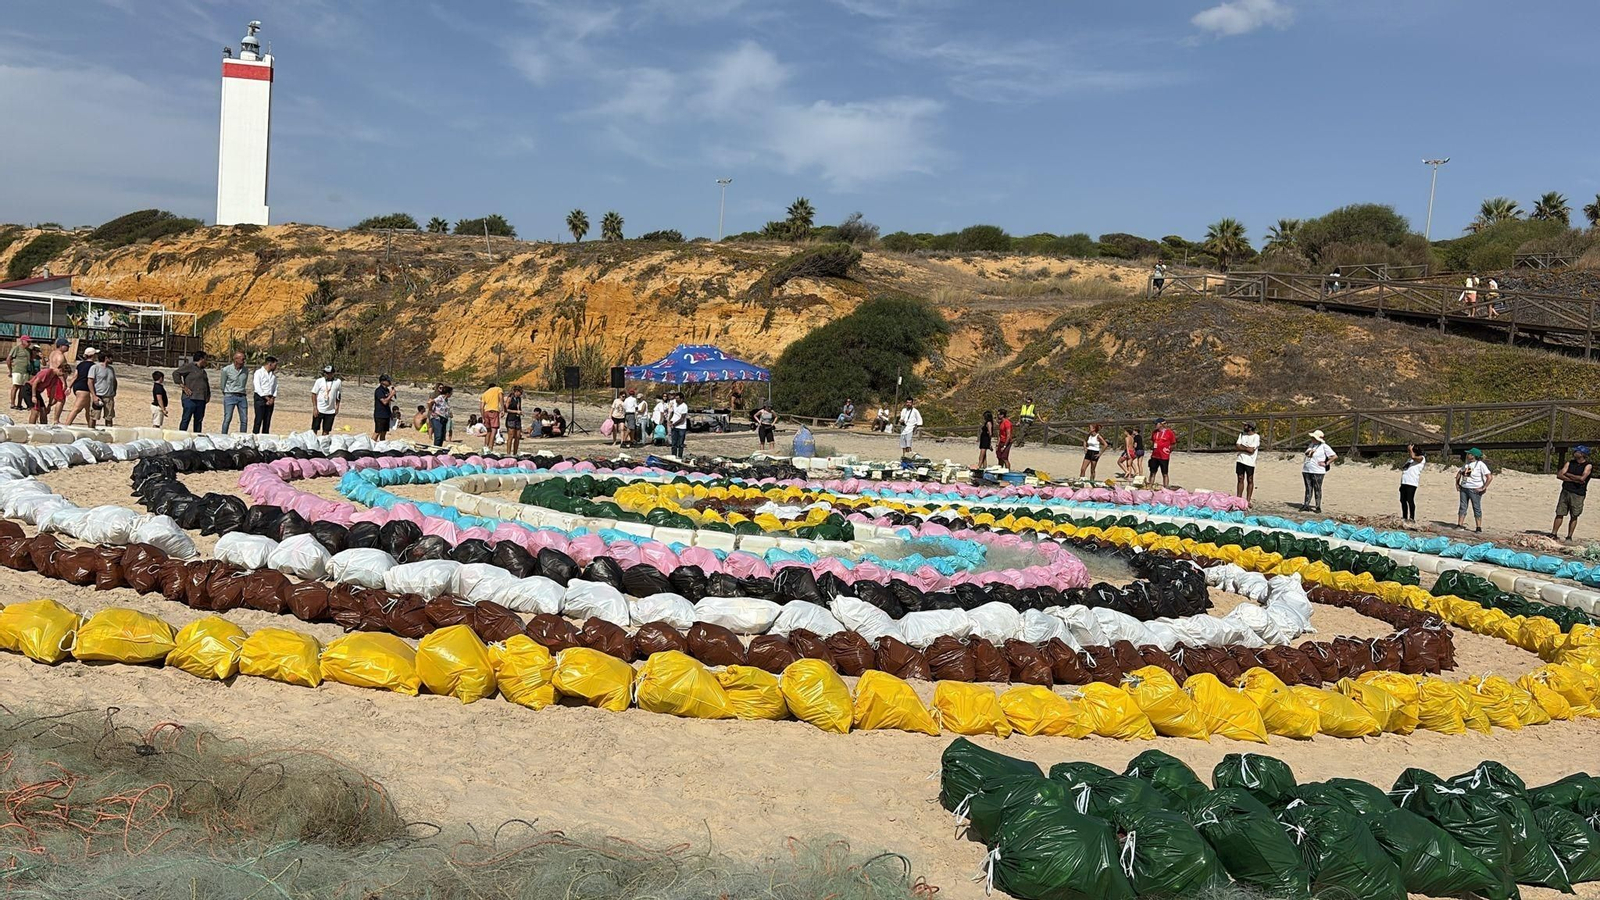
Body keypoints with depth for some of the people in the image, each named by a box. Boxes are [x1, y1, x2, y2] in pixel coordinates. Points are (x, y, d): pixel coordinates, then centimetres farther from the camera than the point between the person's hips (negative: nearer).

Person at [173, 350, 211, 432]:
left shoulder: (203, 371, 23)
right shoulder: (189, 366, -2)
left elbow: (206, 384, 34)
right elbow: (176, 374, -10)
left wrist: (208, 395, 19)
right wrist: (183, 386, -14)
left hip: (201, 400, 8)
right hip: (190, 398, -8)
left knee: (199, 420, 7)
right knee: (186, 419, -7)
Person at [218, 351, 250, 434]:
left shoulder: (246, 371, 7)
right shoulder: (226, 370, -3)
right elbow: (223, 384, 7)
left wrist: (242, 393, 15)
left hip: (242, 396, 4)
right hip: (230, 396, -4)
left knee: (244, 420, 1)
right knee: (227, 419, -7)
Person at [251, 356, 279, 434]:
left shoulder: (273, 375, 14)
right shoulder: (259, 372, -4)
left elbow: (275, 387, 15)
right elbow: (257, 387, -11)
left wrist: (273, 398, -1)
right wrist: (266, 398, -13)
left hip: (270, 399, 6)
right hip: (260, 398, -6)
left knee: (267, 421, 4)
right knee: (259, 419, -9)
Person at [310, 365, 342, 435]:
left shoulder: (338, 382, -2)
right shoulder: (319, 381, -5)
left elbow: (338, 396, 9)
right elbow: (314, 394, -2)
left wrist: (337, 407, 5)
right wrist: (315, 408, -8)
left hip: (330, 411, 1)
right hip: (319, 410, -1)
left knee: (326, 431, 6)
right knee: (314, 429, 2)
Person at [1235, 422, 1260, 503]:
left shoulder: (1256, 437, -8)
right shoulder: (1242, 434, 10)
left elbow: (1251, 450, -17)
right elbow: (1237, 447, 2)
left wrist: (1241, 447, -6)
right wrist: (1246, 448, -11)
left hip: (1250, 462, -5)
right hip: (1240, 460, 5)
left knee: (1250, 481, 2)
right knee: (1240, 480, 6)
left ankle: (1248, 501, 4)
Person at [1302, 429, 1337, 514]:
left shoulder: (1324, 446, -8)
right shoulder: (1312, 444, 13)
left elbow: (1335, 456, -10)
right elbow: (1306, 453, 27)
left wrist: (1326, 464, -9)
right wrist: (1309, 452, 4)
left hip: (1317, 472, -6)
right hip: (1306, 471, 6)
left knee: (1317, 489, -2)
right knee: (1308, 488, 6)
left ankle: (1318, 507, 3)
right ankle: (1306, 505, 6)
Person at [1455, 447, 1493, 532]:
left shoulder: (1480, 465, -11)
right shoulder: (1467, 464, 10)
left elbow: (1490, 477, -16)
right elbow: (1459, 473, 26)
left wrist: (1483, 488, -17)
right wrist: (1457, 483, 15)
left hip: (1475, 490, -7)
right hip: (1464, 488, 7)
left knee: (1476, 508, -1)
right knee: (1462, 507, 6)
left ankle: (1479, 528, 2)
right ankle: (1459, 525, 8)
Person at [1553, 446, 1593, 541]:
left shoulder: (1588, 465, -3)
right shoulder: (1570, 463, 11)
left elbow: (1582, 478, -18)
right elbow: (1559, 475, 1)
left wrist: (1567, 474, -5)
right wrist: (1573, 479, -12)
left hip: (1577, 494, -4)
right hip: (1565, 491, 4)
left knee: (1574, 516, 3)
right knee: (1559, 514, 2)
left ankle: (1569, 537, 9)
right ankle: (1553, 534, 5)